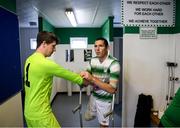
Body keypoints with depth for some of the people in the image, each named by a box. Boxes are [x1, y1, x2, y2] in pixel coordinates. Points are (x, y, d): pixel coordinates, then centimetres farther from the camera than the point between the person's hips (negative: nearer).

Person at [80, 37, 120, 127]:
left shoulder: (114, 63, -26)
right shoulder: (92, 61, -7)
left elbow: (112, 89, -32)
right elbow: (87, 81, 0)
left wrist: (92, 79, -38)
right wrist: (83, 76, -24)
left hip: (105, 99, -6)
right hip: (94, 96, 6)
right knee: (87, 117, 25)